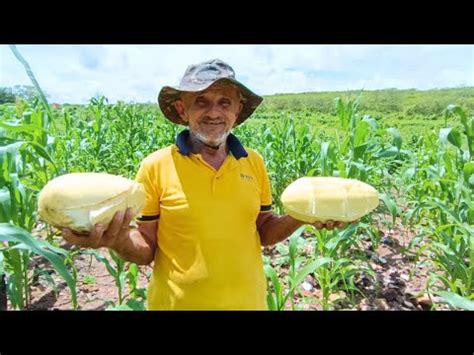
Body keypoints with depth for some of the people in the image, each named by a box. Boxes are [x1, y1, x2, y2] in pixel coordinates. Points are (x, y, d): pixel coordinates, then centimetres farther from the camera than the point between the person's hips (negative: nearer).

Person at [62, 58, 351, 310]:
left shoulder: (254, 162, -4)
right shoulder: (155, 167, -13)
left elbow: (263, 231, 4)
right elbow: (147, 249, -7)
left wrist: (301, 216, -12)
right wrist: (119, 239, -27)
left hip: (248, 302, 3)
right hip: (179, 303, -2)